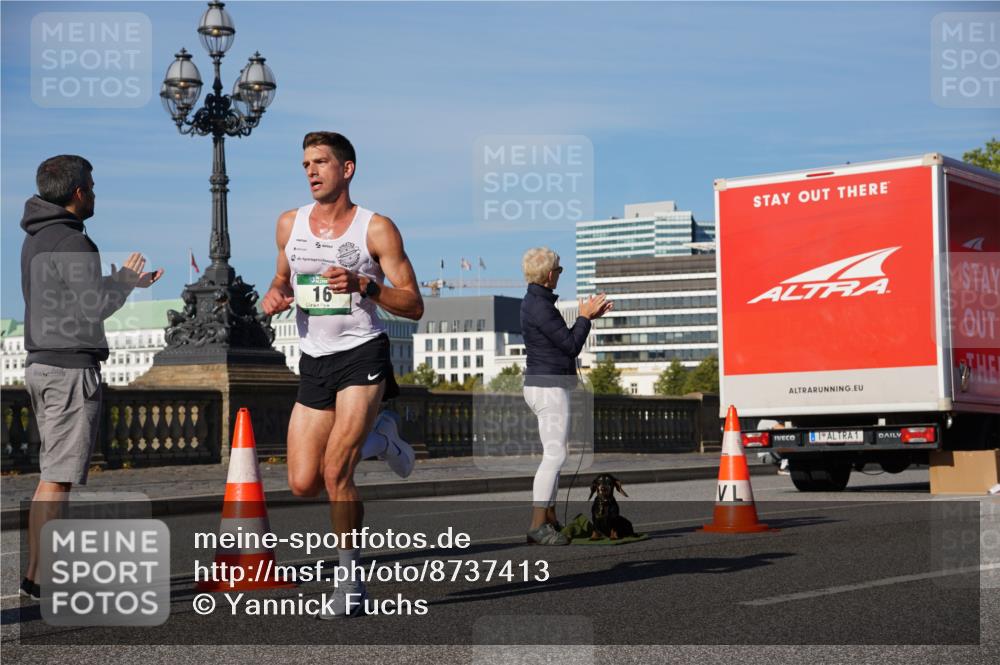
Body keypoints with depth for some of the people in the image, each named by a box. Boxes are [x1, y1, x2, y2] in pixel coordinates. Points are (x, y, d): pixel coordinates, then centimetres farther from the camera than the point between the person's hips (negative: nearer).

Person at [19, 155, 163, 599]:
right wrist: (125, 279, 2)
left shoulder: (36, 239, 16)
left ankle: (40, 570, 13)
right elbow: (96, 307, -16)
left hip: (41, 364, 10)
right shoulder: (70, 241, -14)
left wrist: (128, 283, 23)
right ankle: (39, 576, -7)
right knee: (58, 478, -7)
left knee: (52, 475, 12)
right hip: (70, 367, -9)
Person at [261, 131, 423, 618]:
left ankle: (351, 579, -1)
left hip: (362, 356, -5)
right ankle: (376, 439, 32)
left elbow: (414, 307, -7)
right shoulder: (289, 224, 7)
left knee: (335, 471, -18)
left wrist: (364, 285, -22)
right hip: (314, 361, 5)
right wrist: (274, 296, 1)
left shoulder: (376, 229, -6)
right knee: (303, 484, 3)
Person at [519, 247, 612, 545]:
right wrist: (585, 317, -2)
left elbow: (565, 340, 21)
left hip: (544, 385, 11)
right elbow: (572, 346, -15)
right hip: (550, 387, -11)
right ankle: (537, 526, -13)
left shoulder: (534, 302, 15)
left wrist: (589, 316, 17)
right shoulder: (541, 307, -18)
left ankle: (549, 519, 18)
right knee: (555, 455, -11)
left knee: (554, 454, 14)